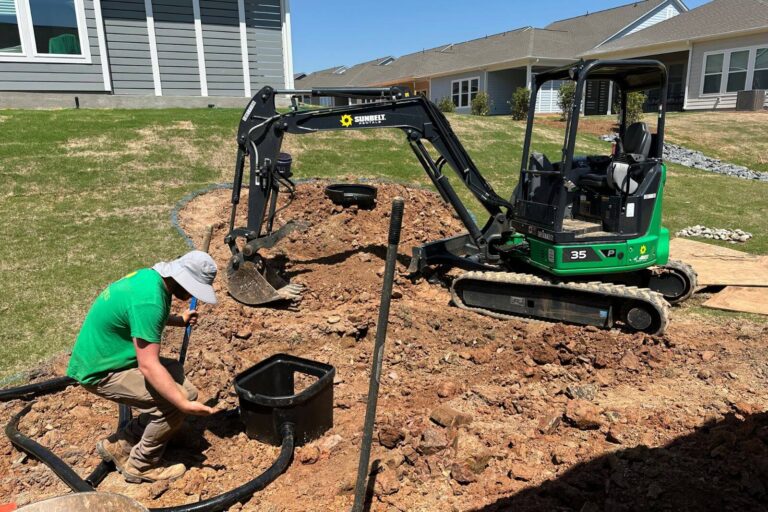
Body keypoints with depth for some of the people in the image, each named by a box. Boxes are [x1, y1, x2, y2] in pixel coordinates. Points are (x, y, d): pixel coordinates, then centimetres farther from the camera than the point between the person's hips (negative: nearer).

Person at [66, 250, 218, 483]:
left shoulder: (150, 276, 0)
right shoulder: (149, 300, -30)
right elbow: (149, 366, -32)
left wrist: (178, 320, 31)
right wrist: (185, 404, -32)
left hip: (104, 356, 10)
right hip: (101, 371, -10)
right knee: (180, 397, -16)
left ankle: (119, 445, 18)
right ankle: (141, 465, 4)